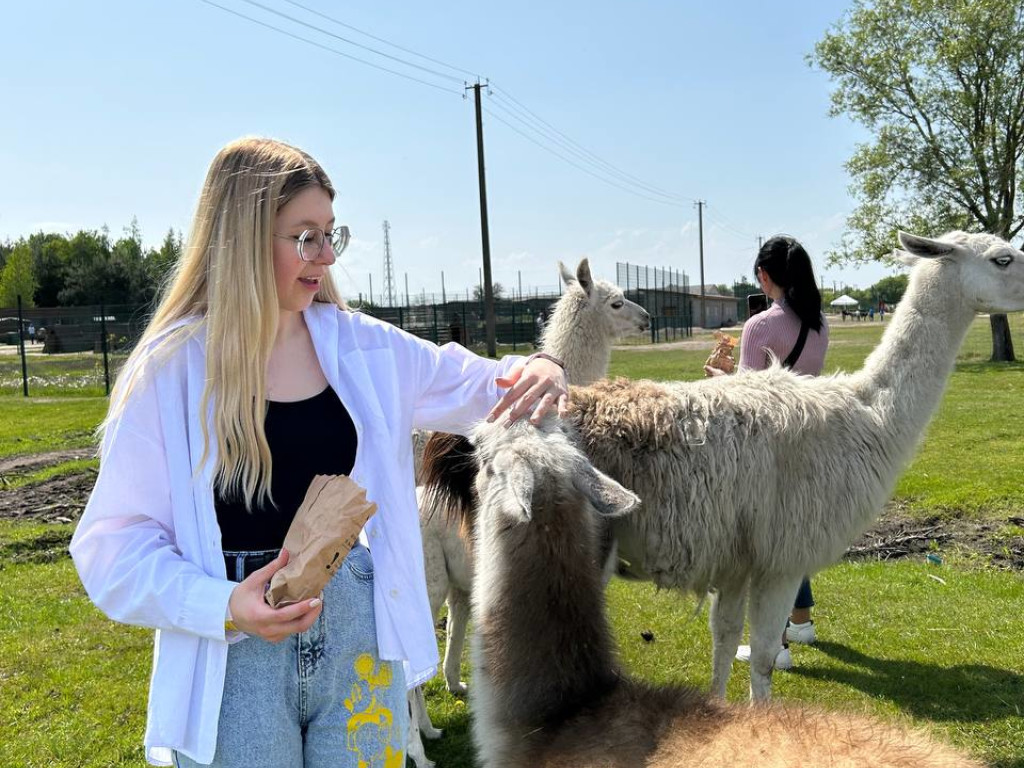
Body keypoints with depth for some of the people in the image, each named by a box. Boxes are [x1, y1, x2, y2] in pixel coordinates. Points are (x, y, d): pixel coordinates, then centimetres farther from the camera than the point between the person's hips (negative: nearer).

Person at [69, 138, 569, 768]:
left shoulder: (362, 346, 1)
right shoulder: (170, 369, -9)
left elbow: (471, 387, 11)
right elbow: (115, 543, -8)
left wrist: (541, 374, -12)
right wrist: (224, 606, -24)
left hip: (360, 635, 3)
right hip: (236, 657, -3)